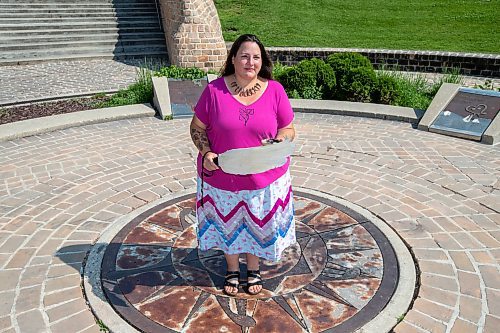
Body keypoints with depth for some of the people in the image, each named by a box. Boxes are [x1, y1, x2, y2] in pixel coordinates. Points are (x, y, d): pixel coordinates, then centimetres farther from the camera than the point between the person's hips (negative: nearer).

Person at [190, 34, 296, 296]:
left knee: (258, 224, 18)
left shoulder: (275, 90, -7)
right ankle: (232, 270, 44)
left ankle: (253, 270, 45)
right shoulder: (215, 90, -9)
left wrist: (277, 144, -21)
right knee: (227, 224, 18)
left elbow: (288, 129, 0)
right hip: (222, 175, 0)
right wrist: (206, 153, -18)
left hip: (264, 177, 1)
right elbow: (197, 128, -2)